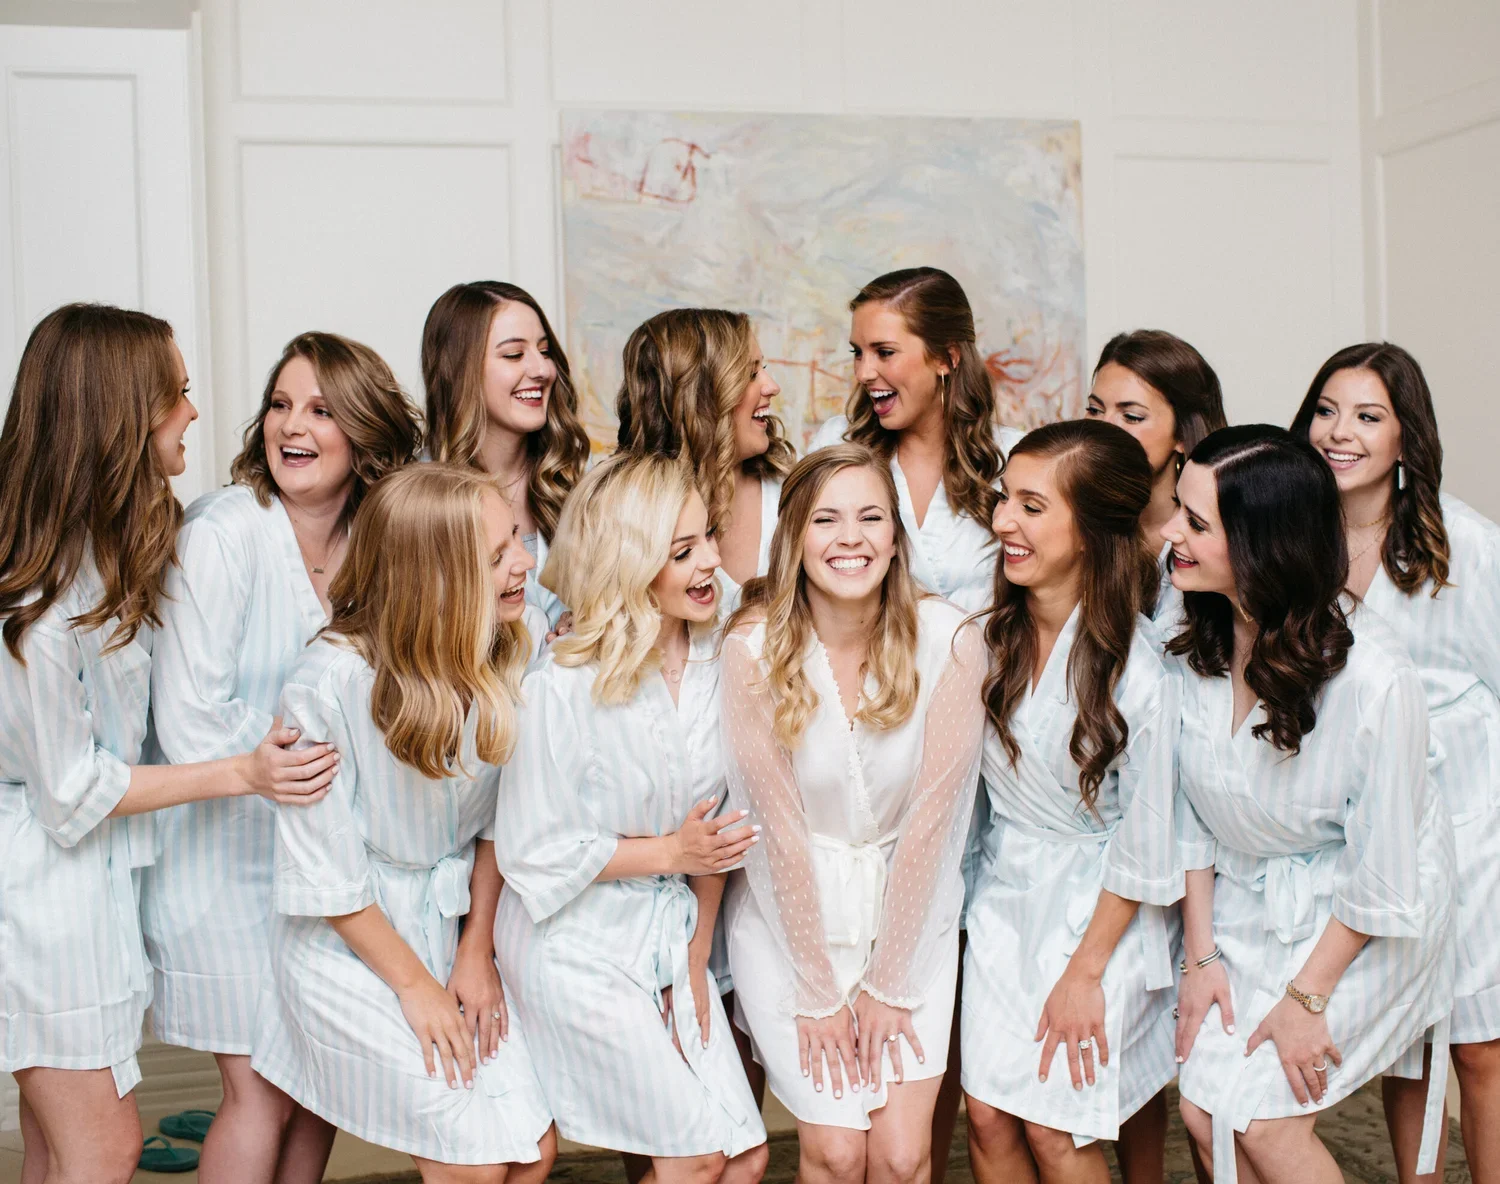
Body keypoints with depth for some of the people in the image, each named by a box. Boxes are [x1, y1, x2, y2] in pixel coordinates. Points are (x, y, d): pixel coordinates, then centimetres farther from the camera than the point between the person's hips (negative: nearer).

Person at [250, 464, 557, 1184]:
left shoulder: (501, 662, -9)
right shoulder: (330, 680, -23)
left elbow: (496, 823, 3)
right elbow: (325, 872, -15)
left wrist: (477, 951, 0)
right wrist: (415, 986, -10)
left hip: (453, 928, 5)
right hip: (352, 944, -5)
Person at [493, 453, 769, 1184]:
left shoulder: (714, 662, -4)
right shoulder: (561, 691, -21)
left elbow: (714, 825, 3)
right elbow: (533, 852, -15)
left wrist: (696, 960, 3)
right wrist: (669, 853, -13)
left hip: (673, 931, 6)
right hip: (578, 941, -6)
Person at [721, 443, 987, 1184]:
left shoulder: (948, 642, -14)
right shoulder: (754, 647, -16)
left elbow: (930, 817, -11)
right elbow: (777, 827, -13)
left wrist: (886, 984, -9)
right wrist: (818, 992, -10)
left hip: (908, 915, 1)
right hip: (789, 917, -1)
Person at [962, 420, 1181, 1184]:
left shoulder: (1136, 667, -22)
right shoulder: (995, 633, -5)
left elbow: (1144, 842, -15)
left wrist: (1084, 973, -10)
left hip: (1097, 910, -5)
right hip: (1005, 892, 5)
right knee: (988, 1114, 4)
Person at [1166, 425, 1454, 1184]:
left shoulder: (1374, 679, -29)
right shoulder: (1193, 641, -13)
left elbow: (1382, 872, -18)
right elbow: (1190, 807, -1)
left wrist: (1307, 997, -11)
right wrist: (1201, 954, -1)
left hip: (1359, 919, -5)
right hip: (1242, 899, 5)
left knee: (1258, 1114, -8)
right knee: (1201, 1107, -3)